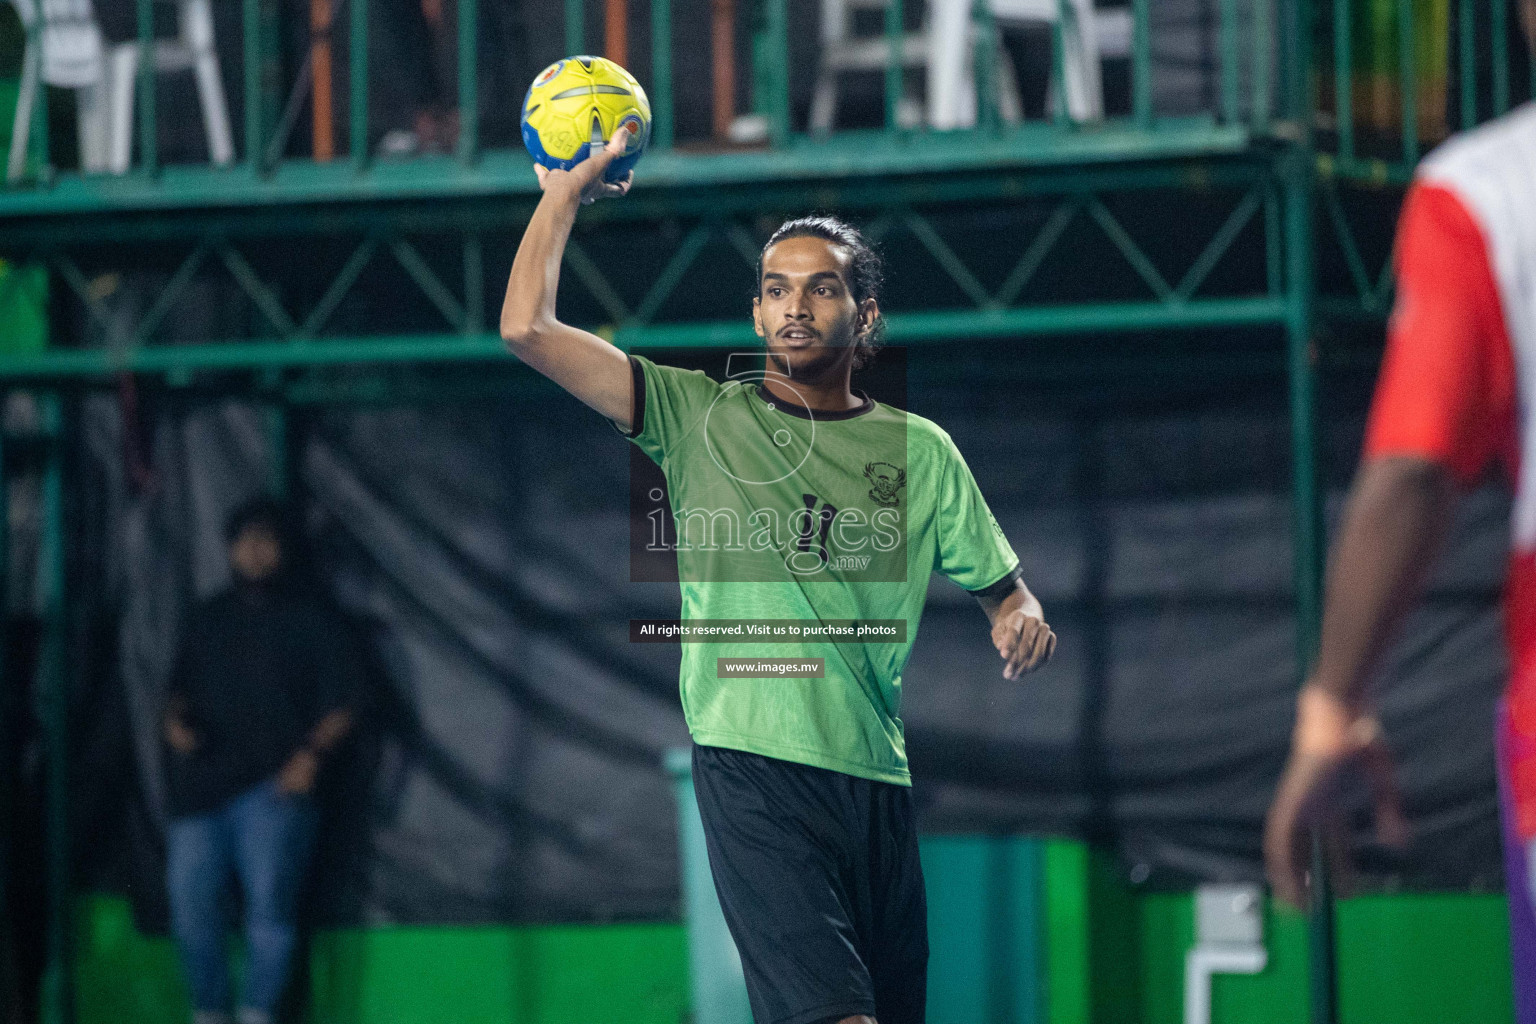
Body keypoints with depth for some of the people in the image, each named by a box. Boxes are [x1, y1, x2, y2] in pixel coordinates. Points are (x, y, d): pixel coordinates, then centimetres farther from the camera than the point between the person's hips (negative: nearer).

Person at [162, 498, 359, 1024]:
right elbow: (180, 689, 24)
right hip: (203, 783, 3)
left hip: (273, 784, -3)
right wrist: (175, 720, 1)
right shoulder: (208, 619, 19)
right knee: (190, 898, -4)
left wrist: (311, 754, -11)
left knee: (269, 901, -12)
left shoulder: (312, 621, 8)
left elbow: (338, 708, 5)